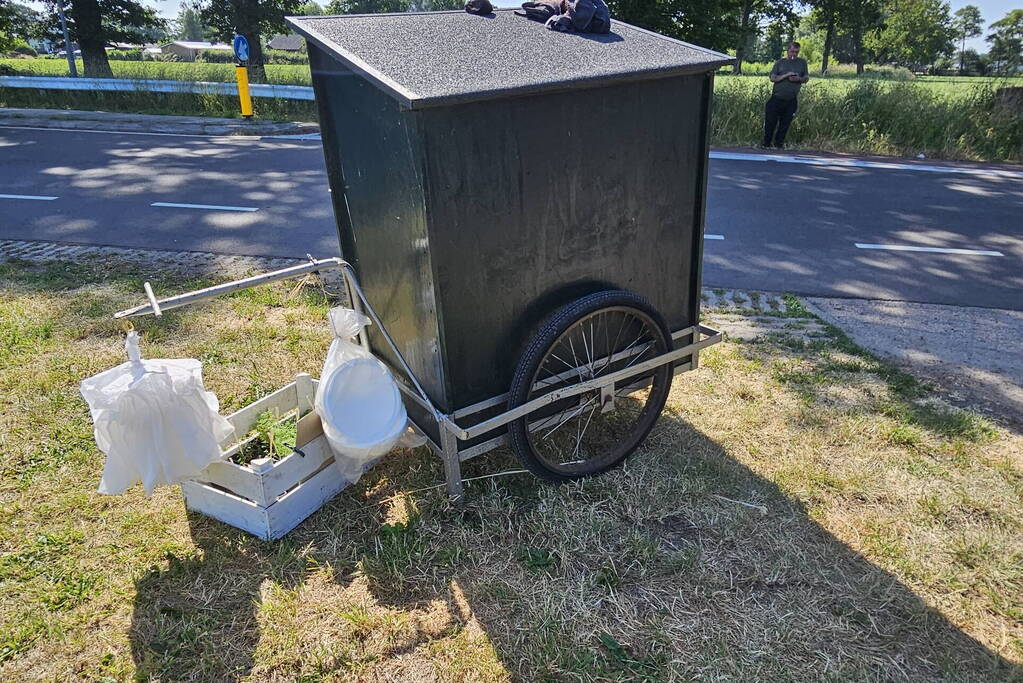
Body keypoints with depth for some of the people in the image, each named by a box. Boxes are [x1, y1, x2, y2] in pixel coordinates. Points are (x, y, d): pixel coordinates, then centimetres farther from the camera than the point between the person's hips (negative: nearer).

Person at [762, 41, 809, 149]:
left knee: (785, 124, 4)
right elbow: (772, 78, -3)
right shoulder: (780, 62, 6)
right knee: (770, 123, -4)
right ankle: (766, 145, 8)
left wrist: (799, 79, -9)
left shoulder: (802, 63, 12)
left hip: (791, 100, 2)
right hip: (777, 98, -2)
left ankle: (779, 145, 14)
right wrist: (786, 75, -16)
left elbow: (806, 78, 13)